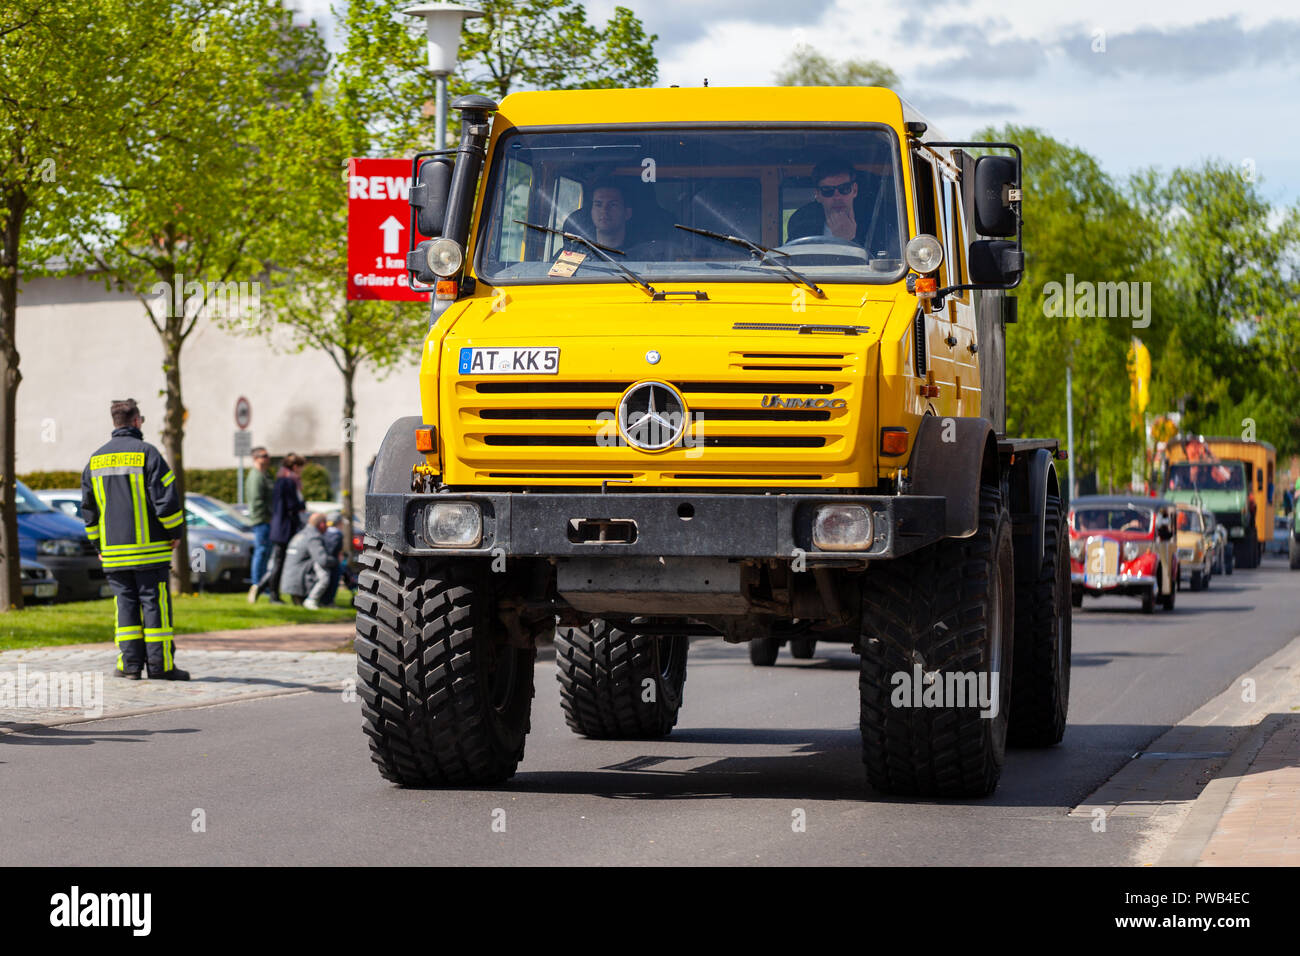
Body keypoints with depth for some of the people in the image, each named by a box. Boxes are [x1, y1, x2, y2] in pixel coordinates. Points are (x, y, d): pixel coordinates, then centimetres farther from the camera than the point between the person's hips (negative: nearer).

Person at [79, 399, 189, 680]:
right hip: (150, 548, -5)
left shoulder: (96, 459, 10)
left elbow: (88, 508, 14)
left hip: (113, 551, 5)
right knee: (154, 603, -1)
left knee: (126, 602, 8)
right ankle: (159, 665, -2)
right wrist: (175, 532, 1)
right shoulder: (146, 453, -7)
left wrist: (99, 544, 21)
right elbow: (166, 498, -12)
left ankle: (130, 664, 4)